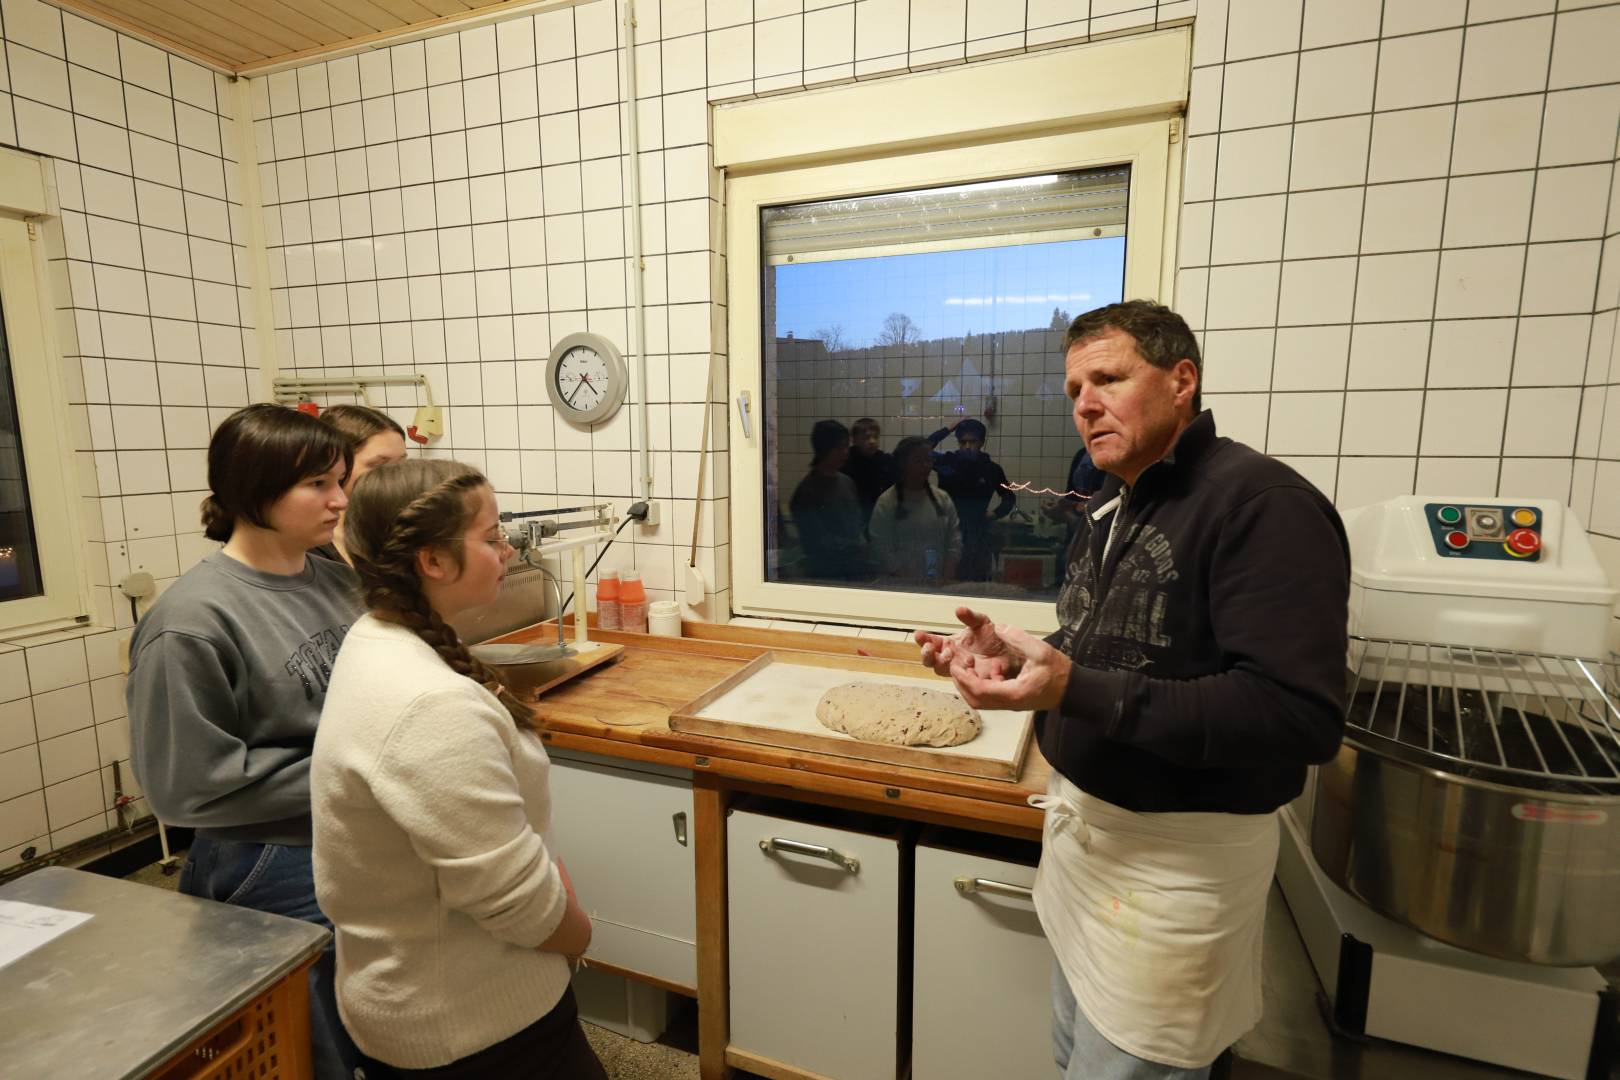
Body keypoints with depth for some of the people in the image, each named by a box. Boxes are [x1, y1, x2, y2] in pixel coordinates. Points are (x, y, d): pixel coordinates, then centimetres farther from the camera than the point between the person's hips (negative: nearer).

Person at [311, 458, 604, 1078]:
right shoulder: (434, 706, -34)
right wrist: (578, 932, -8)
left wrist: (545, 865, 1)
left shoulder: (374, 640, -2)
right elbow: (513, 898, -28)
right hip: (474, 1028, -9)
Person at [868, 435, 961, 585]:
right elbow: (883, 550, -11)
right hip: (902, 586, -3)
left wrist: (946, 581, -7)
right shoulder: (886, 503, -7)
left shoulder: (942, 499, 6)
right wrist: (911, 584, -16)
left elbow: (954, 542, 4)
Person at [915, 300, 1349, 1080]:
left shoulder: (1264, 505, -20)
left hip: (1176, 858, -8)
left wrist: (1074, 690, -32)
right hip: (1085, 825, 8)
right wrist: (1017, 655, -2)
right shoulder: (1109, 507, 8)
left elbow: (1302, 719, -27)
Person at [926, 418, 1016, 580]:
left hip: (977, 536, 1)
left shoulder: (991, 469, 2)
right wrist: (947, 430, -13)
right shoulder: (947, 462, -1)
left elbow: (1010, 498, 16)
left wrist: (995, 513, 0)